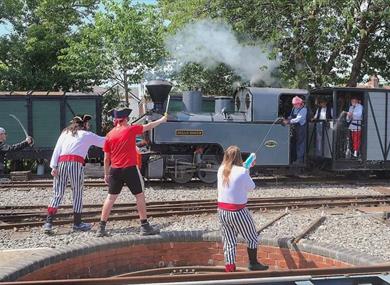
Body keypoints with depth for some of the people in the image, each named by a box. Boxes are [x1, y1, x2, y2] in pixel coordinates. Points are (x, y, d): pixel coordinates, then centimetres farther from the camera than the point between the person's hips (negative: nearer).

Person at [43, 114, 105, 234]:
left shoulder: (65, 132, 22)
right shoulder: (87, 135, 14)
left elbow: (57, 149, 10)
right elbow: (103, 142, 16)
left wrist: (54, 166, 3)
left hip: (61, 162, 4)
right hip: (76, 163, -4)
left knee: (57, 194, 5)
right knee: (78, 193, 7)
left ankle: (48, 223, -4)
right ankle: (77, 223, 11)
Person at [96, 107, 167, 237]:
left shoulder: (109, 135, 5)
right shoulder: (131, 130, -4)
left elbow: (106, 158, 7)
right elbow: (148, 126, 10)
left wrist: (106, 174, 16)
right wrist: (162, 120, 25)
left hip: (115, 170, 4)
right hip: (130, 168, -4)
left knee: (111, 197, 10)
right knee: (139, 195, 6)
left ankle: (101, 227, 10)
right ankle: (145, 226, 9)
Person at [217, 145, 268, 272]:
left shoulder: (221, 170, 0)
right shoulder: (242, 171, -18)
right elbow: (251, 187, -3)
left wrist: (248, 167, 25)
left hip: (222, 211, 6)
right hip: (237, 212, -6)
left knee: (229, 241, 15)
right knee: (252, 238, 16)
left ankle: (229, 267, 18)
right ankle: (253, 263, 28)